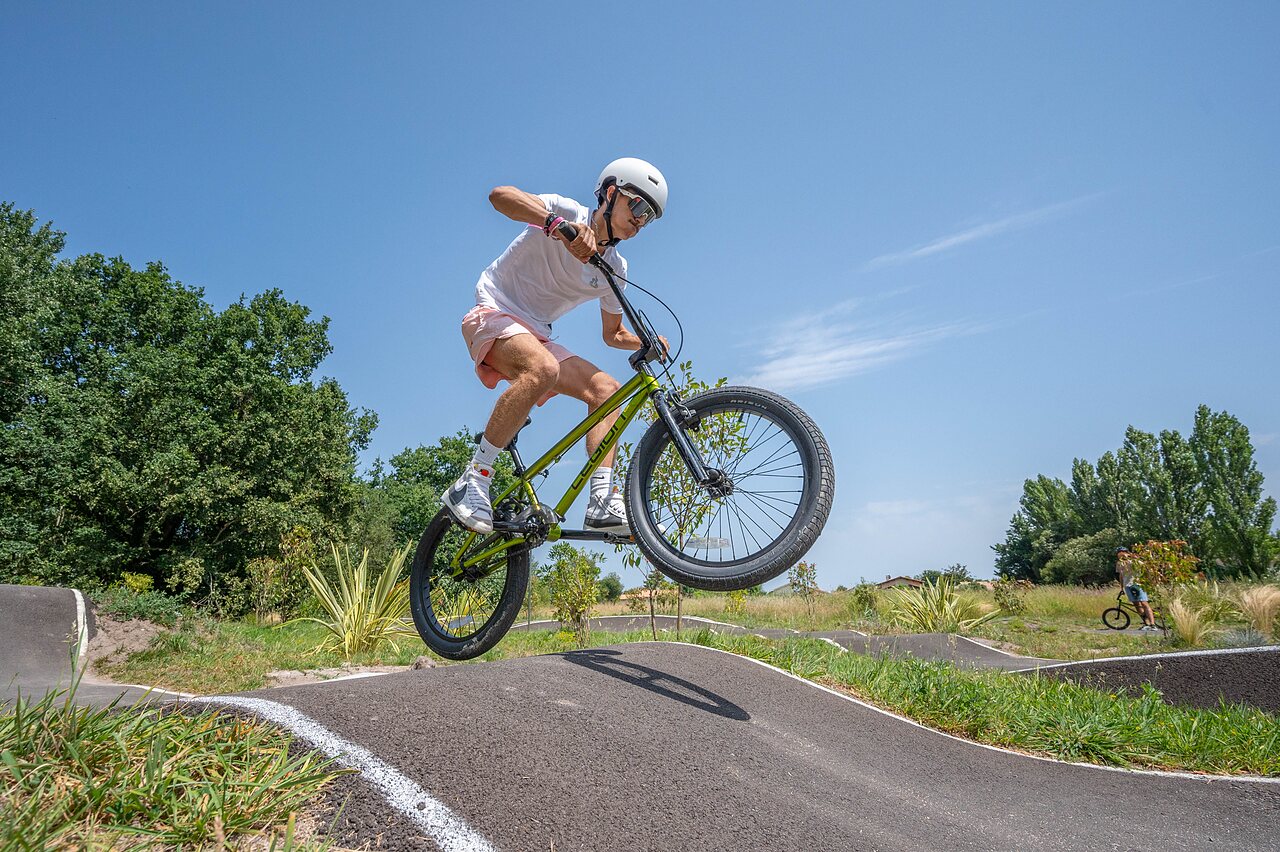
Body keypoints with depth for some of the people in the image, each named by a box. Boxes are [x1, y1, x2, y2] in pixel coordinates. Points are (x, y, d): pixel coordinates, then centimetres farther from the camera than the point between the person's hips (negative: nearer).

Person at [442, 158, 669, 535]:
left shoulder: (615, 269, 9)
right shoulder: (568, 211, -10)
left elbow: (612, 334, 19)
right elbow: (500, 195, -28)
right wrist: (559, 225, -44)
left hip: (534, 336, 8)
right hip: (494, 314, -7)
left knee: (606, 388, -8)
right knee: (543, 369, -37)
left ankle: (603, 503, -14)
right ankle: (472, 482, -31)